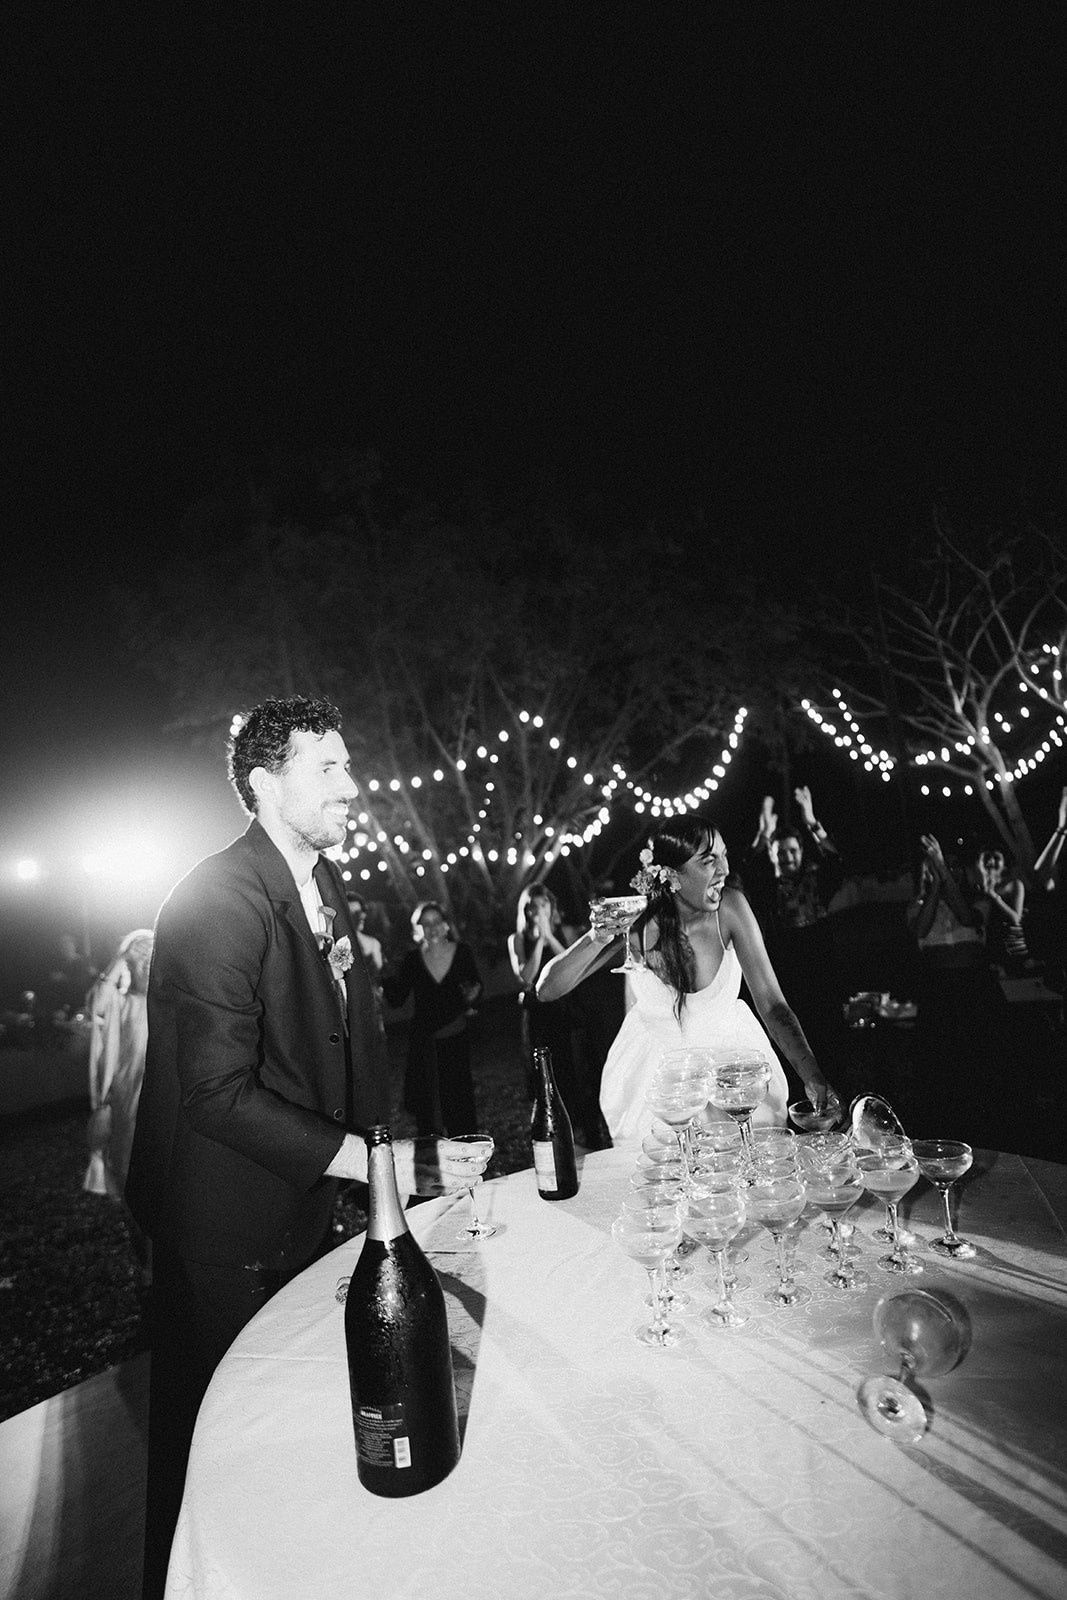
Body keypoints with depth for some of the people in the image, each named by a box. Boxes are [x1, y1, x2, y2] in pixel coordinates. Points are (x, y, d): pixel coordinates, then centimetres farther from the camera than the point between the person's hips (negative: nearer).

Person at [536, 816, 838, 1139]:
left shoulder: (730, 906, -20)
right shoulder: (636, 921, -22)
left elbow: (771, 1003, -18)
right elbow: (546, 989, -22)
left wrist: (813, 1078, -30)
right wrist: (599, 937, -37)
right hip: (655, 1064, -1)